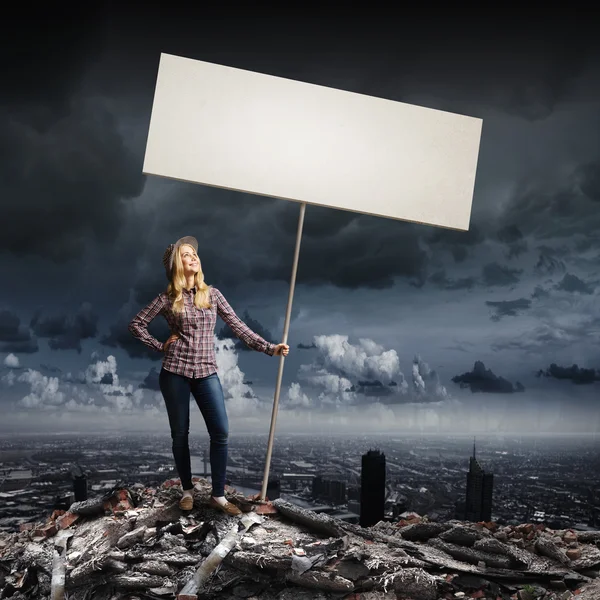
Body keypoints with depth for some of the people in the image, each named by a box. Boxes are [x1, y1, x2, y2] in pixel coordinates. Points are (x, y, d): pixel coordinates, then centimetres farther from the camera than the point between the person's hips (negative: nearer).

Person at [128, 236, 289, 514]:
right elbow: (136, 324, 7)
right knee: (180, 434, 7)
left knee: (221, 432, -6)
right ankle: (187, 490, 24)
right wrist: (161, 346, 0)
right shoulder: (168, 298, 1)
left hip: (207, 372, 1)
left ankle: (218, 495, 5)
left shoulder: (212, 294, 5)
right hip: (175, 373, -1)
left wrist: (270, 348, -6)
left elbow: (238, 326, 2)